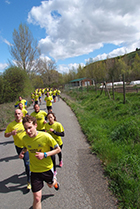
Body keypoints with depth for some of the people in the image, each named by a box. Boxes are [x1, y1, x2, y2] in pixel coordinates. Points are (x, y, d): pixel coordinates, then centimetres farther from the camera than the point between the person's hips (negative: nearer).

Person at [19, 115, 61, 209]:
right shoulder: (25, 138, -14)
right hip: (34, 170, 1)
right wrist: (23, 152, -11)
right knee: (37, 198, 1)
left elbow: (58, 149, -15)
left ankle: (54, 181, 65)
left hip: (47, 168, -1)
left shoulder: (46, 136, -27)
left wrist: (45, 154, -26)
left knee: (50, 185, 28)